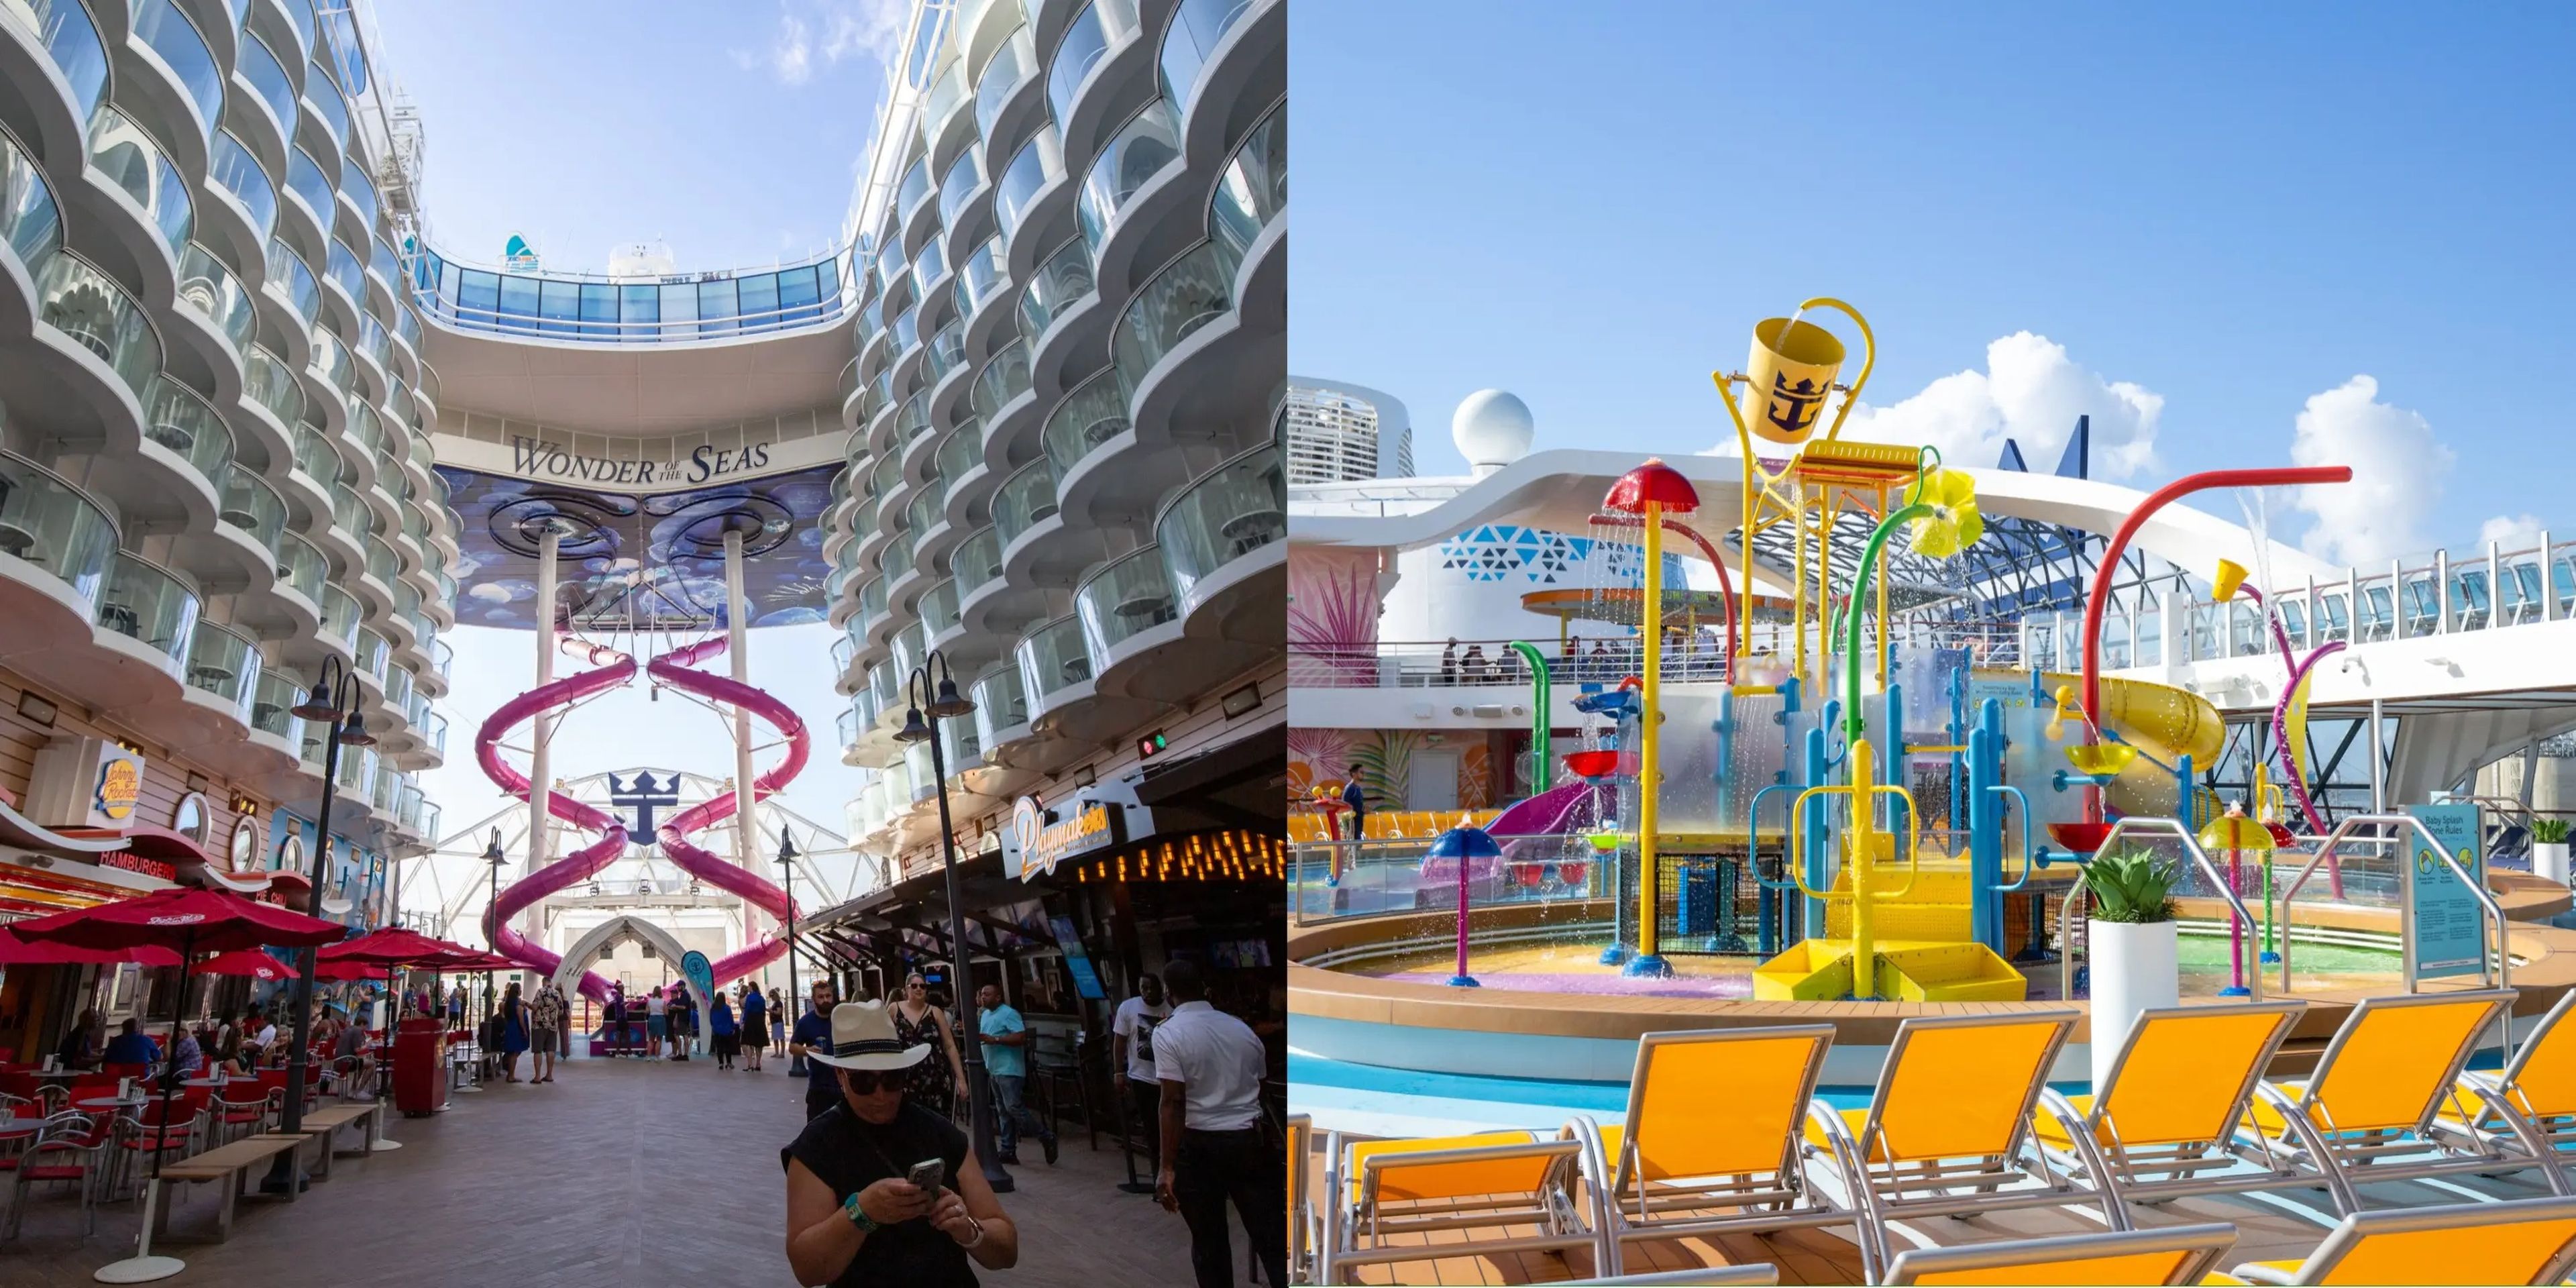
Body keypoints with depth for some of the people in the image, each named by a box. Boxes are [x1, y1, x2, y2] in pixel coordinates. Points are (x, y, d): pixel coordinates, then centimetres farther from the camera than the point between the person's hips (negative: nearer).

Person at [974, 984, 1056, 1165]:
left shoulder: (1009, 1014, -13)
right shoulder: (984, 1014, 15)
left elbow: (1021, 1037, -21)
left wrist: (995, 1039, -23)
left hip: (1009, 1070, -9)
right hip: (994, 1069, 9)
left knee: (1013, 1107, -14)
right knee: (1003, 1111, 9)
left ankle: (1046, 1137, -3)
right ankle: (1008, 1151, 12)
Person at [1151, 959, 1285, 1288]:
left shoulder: (1168, 1033, -8)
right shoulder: (1241, 1028, 9)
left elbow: (1173, 1102, -15)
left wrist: (1167, 1167, -15)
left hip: (1200, 1145, -3)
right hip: (1251, 1140, 4)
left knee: (1209, 1243, 10)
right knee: (1273, 1238, 4)